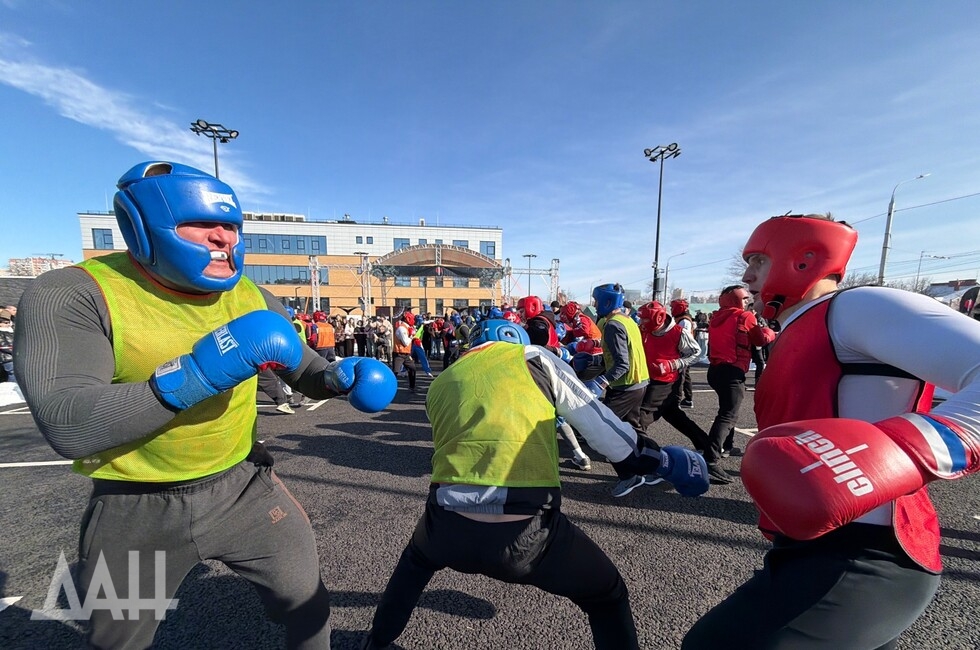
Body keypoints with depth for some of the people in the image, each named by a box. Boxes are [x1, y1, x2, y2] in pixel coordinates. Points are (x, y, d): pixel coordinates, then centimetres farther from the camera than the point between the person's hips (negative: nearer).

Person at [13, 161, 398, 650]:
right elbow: (68, 428, -26)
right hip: (135, 510, -2)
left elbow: (305, 369, 4)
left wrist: (340, 377, -17)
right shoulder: (71, 296, -15)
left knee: (307, 606, 17)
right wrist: (194, 375, -37)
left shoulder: (250, 298, -5)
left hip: (243, 486, 3)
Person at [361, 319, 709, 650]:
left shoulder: (440, 384, 18)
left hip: (446, 527, 4)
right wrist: (662, 460, 22)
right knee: (609, 596, 28)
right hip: (524, 533, -3)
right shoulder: (533, 357, 7)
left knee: (416, 559, 41)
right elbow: (605, 427, 6)